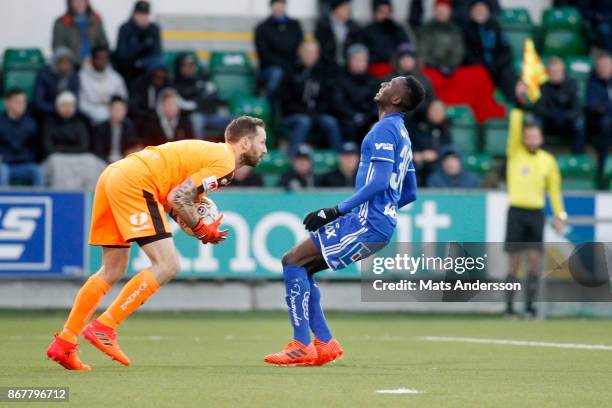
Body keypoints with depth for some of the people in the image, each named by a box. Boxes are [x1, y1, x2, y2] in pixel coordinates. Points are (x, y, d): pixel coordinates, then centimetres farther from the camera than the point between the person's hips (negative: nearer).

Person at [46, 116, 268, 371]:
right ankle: (103, 328, -13)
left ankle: (63, 342, 14)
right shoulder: (224, 163, -6)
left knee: (113, 271, 15)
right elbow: (177, 199, -14)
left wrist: (193, 222, 8)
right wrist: (202, 230, -1)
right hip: (134, 184, -10)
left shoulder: (211, 153, 24)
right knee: (167, 266, -11)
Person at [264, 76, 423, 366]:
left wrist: (336, 211, -19)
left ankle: (302, 346, -12)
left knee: (293, 261, -10)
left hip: (367, 223, -10)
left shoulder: (385, 129, -9)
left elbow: (379, 182, -20)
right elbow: (410, 193, 26)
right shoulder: (401, 134, 21)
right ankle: (325, 344, 8)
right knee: (301, 269, 12)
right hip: (381, 224, 10)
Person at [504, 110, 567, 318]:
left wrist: (560, 215, 3)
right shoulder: (515, 153, 2)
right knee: (515, 260, -3)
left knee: (535, 258, -5)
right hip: (516, 211, -2)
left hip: (536, 213, 2)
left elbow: (554, 189, 10)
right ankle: (509, 305, 1)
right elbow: (514, 129, -11)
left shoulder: (548, 160, 7)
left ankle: (530, 305, 0)